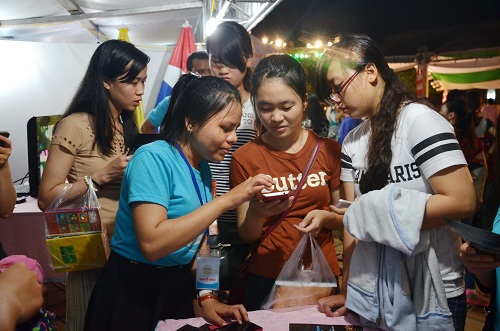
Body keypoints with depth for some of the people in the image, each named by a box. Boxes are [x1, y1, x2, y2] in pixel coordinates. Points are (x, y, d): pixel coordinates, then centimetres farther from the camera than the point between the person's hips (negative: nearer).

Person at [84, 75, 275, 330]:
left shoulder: (202, 167, 2)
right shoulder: (153, 158, -20)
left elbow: (195, 240, 8)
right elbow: (152, 244, -32)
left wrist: (207, 298, -2)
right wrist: (226, 200, -31)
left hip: (179, 288, 7)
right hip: (132, 293, -7)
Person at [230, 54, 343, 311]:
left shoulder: (329, 150, -4)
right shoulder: (244, 158, -7)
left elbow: (345, 218, 6)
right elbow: (246, 236, -2)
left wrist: (326, 217, -16)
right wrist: (255, 214, -23)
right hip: (266, 280, -1)